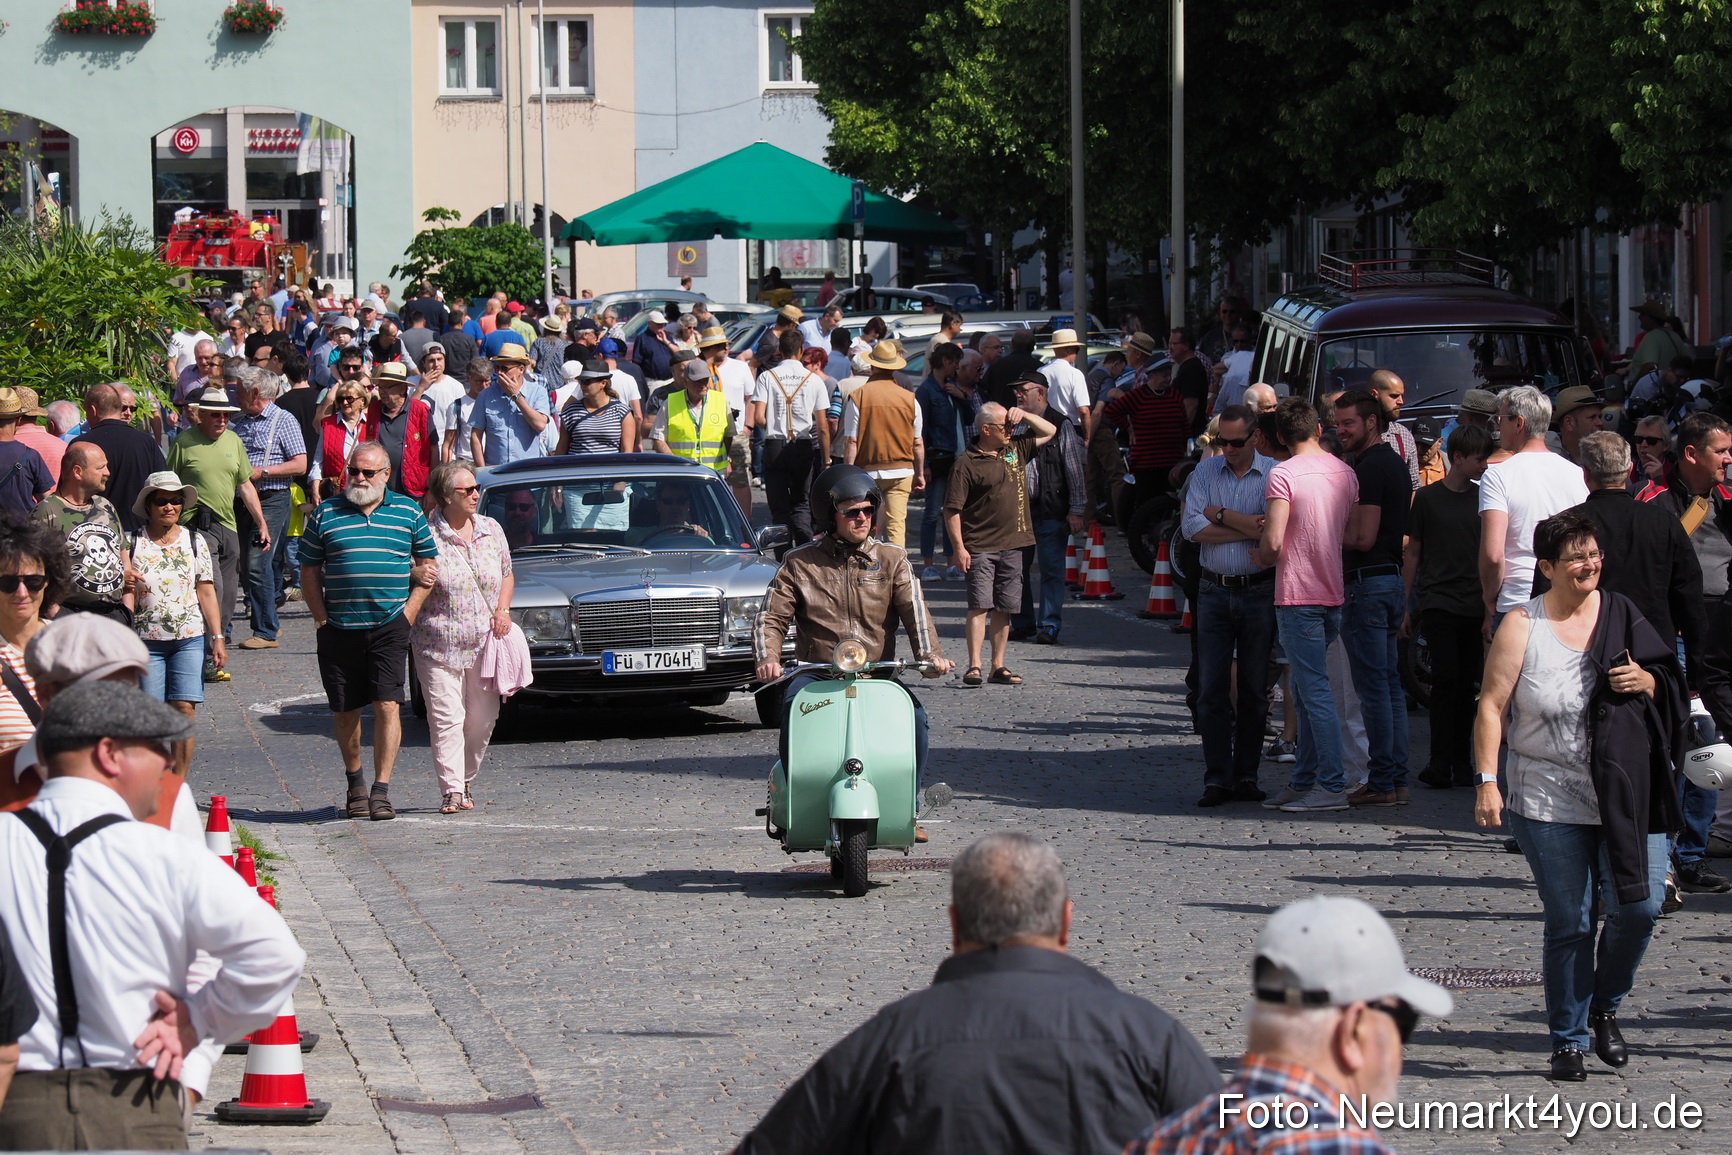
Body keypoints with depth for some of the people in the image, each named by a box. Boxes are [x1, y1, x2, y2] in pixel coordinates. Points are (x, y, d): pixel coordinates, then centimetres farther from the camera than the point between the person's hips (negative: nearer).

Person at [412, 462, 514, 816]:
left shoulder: (491, 530, 9)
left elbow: (506, 575, 20)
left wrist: (503, 610, 4)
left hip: (485, 642, 5)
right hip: (439, 645, -4)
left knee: (482, 718, 7)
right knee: (446, 718, -8)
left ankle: (467, 782, 23)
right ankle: (452, 790, -7)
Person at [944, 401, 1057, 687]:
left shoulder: (1016, 450, 13)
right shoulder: (966, 464, -7)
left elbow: (1049, 431, 25)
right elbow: (952, 510, -8)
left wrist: (1024, 415, 8)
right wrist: (959, 547, -14)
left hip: (1012, 545, 6)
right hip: (980, 548, -6)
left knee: (1004, 609, 9)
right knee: (980, 606, -11)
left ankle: (998, 667, 14)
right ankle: (974, 667, -12)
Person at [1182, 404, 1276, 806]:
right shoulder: (1205, 471, 6)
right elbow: (1193, 528, -5)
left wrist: (1219, 514, -8)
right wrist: (1248, 529, -12)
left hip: (1260, 591, -2)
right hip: (1214, 589, 2)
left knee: (1254, 689, 5)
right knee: (1212, 688, -3)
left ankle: (1246, 775, 12)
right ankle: (1217, 778, -2)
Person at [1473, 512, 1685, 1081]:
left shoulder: (1621, 616, 6)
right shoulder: (1522, 626, -2)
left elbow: (1672, 686, 15)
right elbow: (1492, 706, -3)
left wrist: (1646, 682, -8)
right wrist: (1487, 780, -11)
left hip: (1626, 795, 2)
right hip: (1550, 801, -2)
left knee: (1639, 906, -6)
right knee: (1568, 923, 1)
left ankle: (1605, 1007, 20)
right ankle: (1568, 1039, 14)